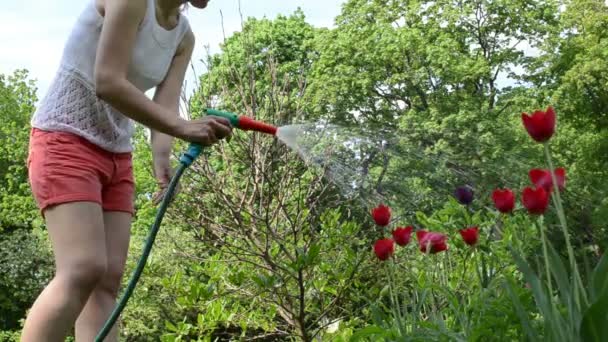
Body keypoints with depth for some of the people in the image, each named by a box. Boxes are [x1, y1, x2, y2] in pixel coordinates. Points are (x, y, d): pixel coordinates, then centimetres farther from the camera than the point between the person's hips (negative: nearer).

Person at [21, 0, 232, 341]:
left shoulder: (184, 38, 8)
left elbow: (165, 109, -3)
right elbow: (107, 83, -24)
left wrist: (162, 158, -22)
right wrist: (182, 127, -28)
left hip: (116, 156, 8)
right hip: (64, 142, -8)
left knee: (109, 280, -3)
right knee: (84, 270, -22)